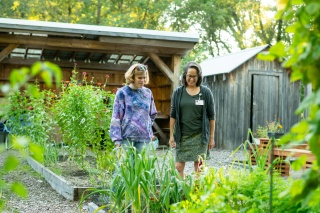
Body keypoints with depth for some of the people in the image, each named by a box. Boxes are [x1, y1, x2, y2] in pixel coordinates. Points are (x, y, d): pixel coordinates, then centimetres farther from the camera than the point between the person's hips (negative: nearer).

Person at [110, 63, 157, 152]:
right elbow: (116, 117, -5)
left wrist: (148, 127, 12)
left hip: (144, 137, 4)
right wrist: (117, 139, -10)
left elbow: (152, 114, 23)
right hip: (127, 137, -4)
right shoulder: (122, 92, -3)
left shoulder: (147, 93, 10)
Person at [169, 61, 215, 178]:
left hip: (199, 135, -1)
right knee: (178, 167, -1)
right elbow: (173, 115, 6)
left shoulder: (206, 92, 1)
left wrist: (212, 137, 3)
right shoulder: (178, 92, 3)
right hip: (182, 135, 1)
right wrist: (171, 135, 3)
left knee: (199, 166, 2)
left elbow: (211, 116, 4)